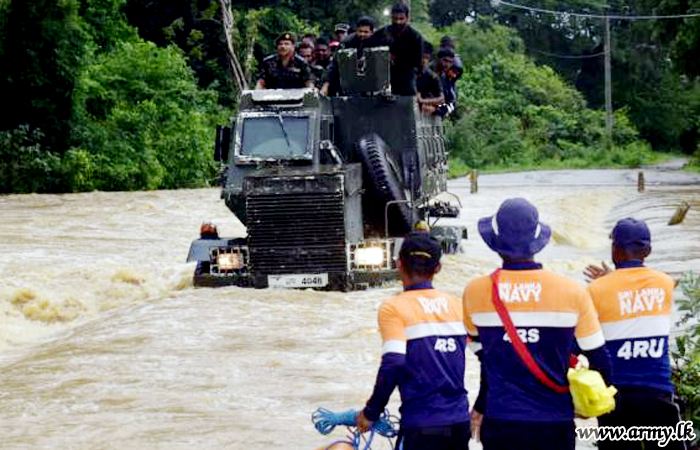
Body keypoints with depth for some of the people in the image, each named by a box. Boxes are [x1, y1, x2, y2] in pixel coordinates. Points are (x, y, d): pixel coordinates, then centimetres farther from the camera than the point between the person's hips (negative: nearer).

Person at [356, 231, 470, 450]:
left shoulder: (394, 308, -6)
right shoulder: (456, 305, 8)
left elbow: (392, 365, -18)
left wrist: (370, 413, -7)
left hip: (422, 425, -5)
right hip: (460, 422, 5)